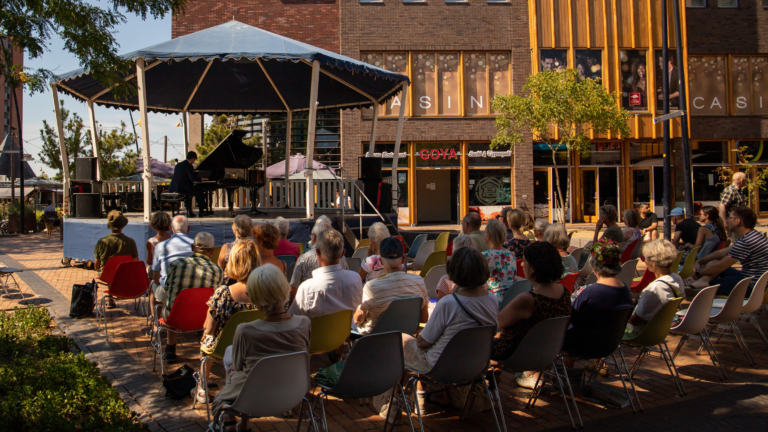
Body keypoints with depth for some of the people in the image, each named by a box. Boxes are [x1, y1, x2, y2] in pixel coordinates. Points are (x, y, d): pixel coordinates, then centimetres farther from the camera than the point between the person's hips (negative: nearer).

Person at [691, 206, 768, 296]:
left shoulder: (745, 242, -25)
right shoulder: (754, 235, 11)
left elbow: (720, 267, -18)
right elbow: (723, 253, 15)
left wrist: (698, 273, -3)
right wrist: (699, 262, 9)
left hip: (752, 287, -11)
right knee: (713, 263, 5)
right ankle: (703, 281, -19)